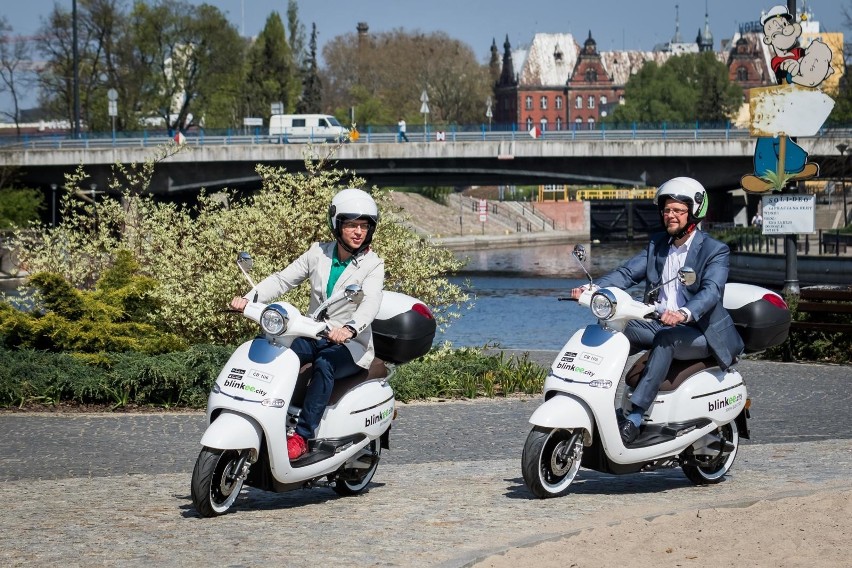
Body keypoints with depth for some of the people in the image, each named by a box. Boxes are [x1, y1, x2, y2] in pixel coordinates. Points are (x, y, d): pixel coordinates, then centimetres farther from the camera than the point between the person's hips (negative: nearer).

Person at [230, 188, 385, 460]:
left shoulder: (372, 265, -6)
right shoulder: (318, 253, 7)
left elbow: (370, 303, -23)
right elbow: (283, 279, 4)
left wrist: (350, 328, -45)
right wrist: (249, 298, -14)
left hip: (350, 345, -4)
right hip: (313, 335, 4)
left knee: (324, 365, -36)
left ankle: (301, 436, -37)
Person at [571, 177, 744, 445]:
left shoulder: (715, 250, -6)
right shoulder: (657, 244, 13)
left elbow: (711, 291, -23)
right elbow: (627, 272, 3)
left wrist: (684, 313, -45)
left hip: (699, 332, -6)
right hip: (658, 324, 6)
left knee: (666, 340, -37)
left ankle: (635, 417, -44)